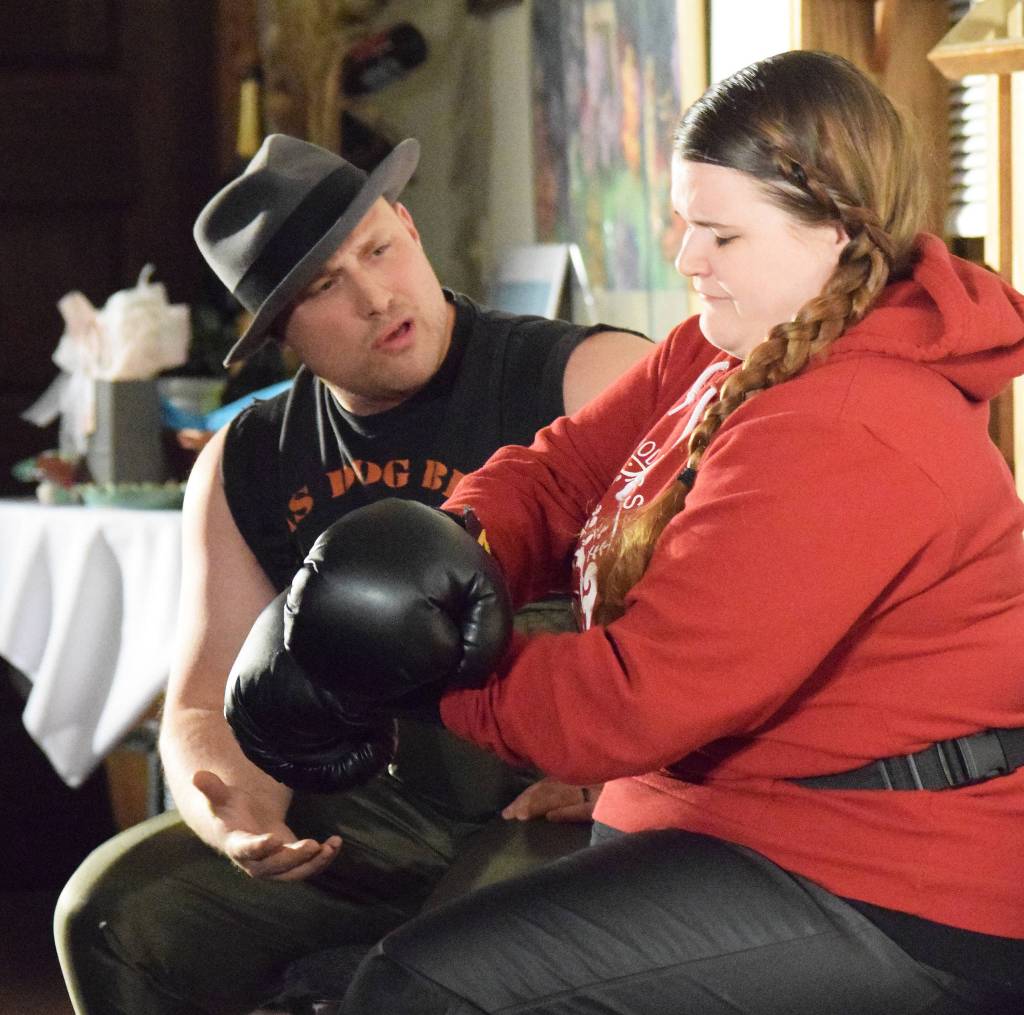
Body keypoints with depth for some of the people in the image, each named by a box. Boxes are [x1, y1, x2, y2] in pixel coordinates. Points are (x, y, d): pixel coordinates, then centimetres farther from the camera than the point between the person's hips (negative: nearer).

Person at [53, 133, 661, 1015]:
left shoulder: (588, 381, -5)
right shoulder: (244, 471, 12)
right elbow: (210, 704, 11)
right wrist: (237, 814, -13)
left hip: (565, 812, -5)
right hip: (358, 826, 5)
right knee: (114, 913, -14)